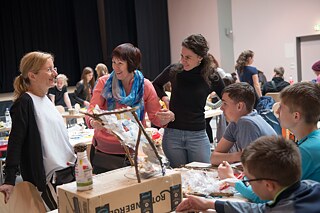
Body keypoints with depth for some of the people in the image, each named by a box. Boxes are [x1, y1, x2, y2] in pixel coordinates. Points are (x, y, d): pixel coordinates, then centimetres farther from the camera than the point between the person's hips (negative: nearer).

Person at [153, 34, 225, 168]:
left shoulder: (211, 77, -5)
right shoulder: (173, 70, -2)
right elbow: (156, 84, 18)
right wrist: (164, 98, 2)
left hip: (198, 135, -1)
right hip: (172, 134, 1)